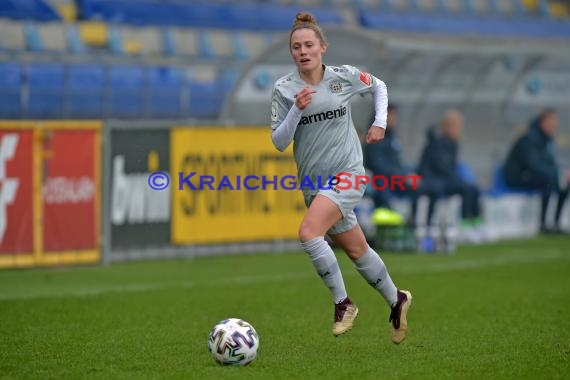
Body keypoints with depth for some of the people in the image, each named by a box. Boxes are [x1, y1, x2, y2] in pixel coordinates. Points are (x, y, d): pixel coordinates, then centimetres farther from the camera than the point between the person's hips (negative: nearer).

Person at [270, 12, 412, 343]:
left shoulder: (344, 77, -4)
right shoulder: (284, 89, -3)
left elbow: (379, 86, 16)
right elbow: (278, 142, -5)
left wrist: (380, 123, 5)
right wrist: (297, 110, -19)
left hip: (347, 174, -4)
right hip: (314, 181, 4)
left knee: (309, 232, -25)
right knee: (356, 251, 13)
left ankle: (343, 302, -12)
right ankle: (396, 300, 36)